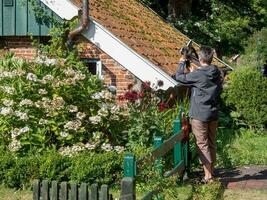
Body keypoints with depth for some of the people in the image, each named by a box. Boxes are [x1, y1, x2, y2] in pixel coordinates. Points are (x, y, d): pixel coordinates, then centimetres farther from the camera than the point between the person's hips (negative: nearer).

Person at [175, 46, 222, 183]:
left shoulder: (197, 75, -17)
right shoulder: (217, 73, 3)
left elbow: (179, 77, -9)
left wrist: (182, 62, 8)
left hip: (200, 115, -7)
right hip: (213, 114, 7)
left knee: (202, 145, -2)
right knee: (211, 143, 16)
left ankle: (208, 176, -4)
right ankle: (211, 170, 28)